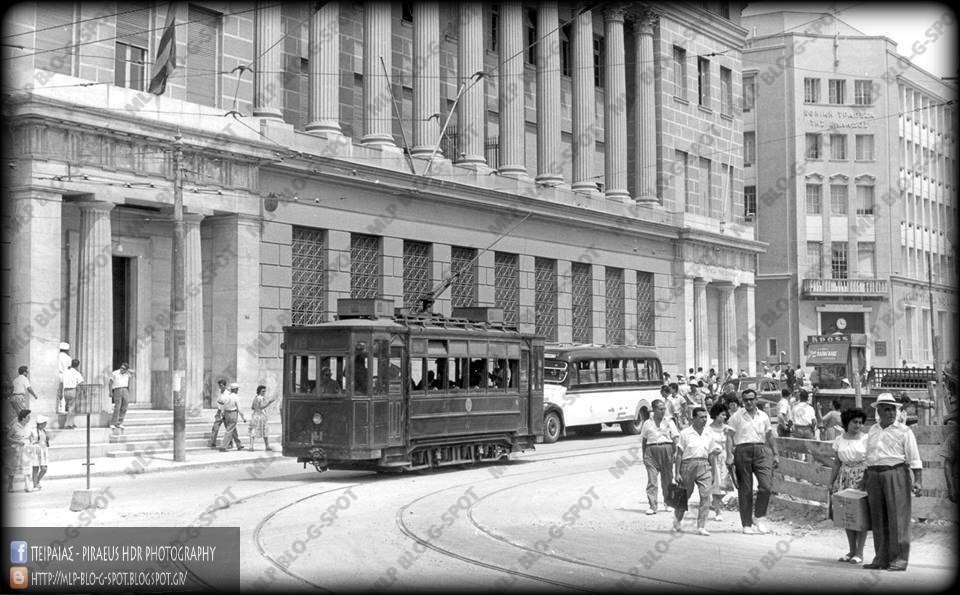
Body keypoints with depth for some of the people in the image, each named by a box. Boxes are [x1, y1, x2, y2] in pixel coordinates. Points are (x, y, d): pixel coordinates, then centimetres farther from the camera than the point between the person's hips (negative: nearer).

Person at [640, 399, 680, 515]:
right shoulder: (647, 423, 7)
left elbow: (675, 439, 5)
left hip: (666, 448, 0)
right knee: (652, 480, -7)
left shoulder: (669, 421, 7)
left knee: (667, 479, 6)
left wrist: (675, 453, -3)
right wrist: (644, 456, 7)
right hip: (652, 450, 0)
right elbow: (643, 441, 11)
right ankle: (652, 506, -6)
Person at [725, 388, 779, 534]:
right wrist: (729, 455, -9)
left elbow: (770, 436, 22)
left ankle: (759, 517, 2)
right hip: (743, 451, -2)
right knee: (745, 490, 0)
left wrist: (775, 454, 16)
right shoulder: (737, 416, 6)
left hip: (760, 451, 2)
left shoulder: (763, 416, 16)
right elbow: (729, 436, 2)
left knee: (766, 485, -14)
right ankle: (747, 524, 7)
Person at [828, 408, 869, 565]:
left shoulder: (866, 439, -3)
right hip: (845, 478, 4)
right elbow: (837, 463, 13)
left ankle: (859, 553, 2)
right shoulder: (839, 440, 8)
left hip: (862, 478, -4)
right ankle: (852, 551, 16)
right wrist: (831, 482, 10)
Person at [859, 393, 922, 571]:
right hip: (875, 476, 5)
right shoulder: (872, 431, 15)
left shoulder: (904, 431, -1)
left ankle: (900, 559, -4)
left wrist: (918, 481, -14)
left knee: (897, 517, -7)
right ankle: (881, 558, 11)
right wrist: (865, 479, 24)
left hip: (896, 474, -5)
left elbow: (914, 459, -5)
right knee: (878, 519, 5)